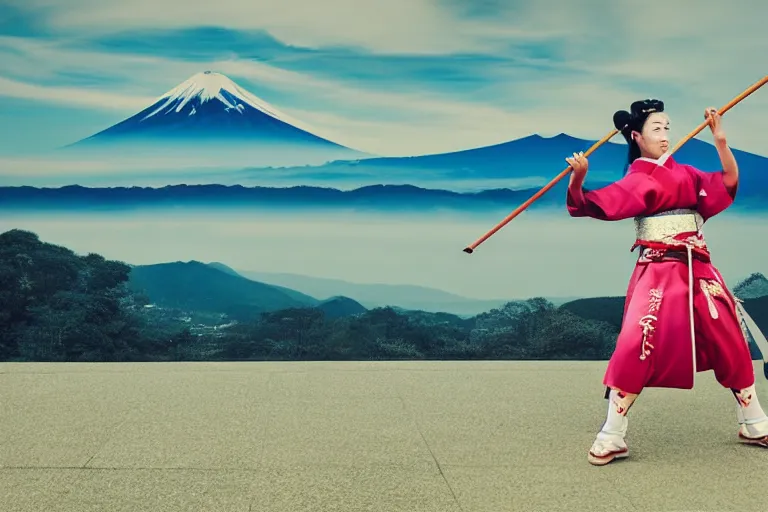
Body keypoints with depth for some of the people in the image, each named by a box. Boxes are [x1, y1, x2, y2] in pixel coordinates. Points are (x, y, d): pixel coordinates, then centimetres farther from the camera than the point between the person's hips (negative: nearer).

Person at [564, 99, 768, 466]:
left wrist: (720, 141, -3)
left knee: (732, 343, 12)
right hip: (657, 274, -6)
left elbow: (729, 183, 6)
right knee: (636, 346, -18)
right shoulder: (636, 181, -4)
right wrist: (577, 177, -33)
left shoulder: (686, 173, 13)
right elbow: (591, 205, -15)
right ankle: (611, 438, -6)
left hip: (698, 270, 6)